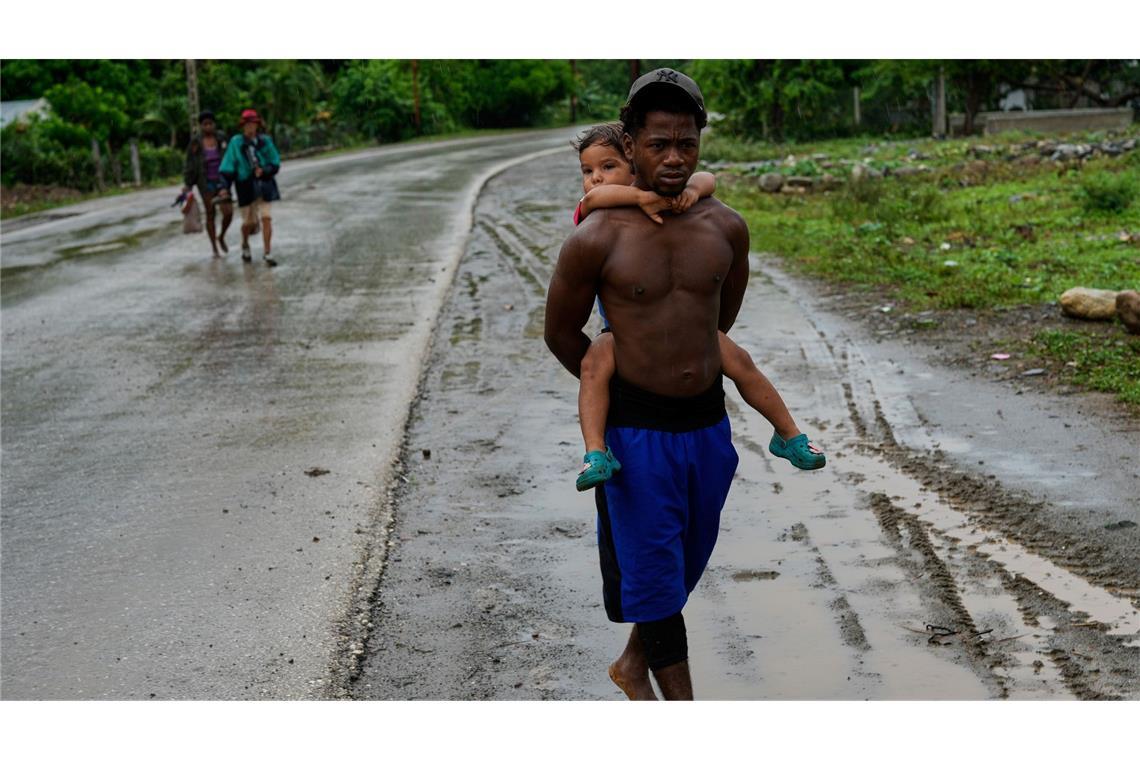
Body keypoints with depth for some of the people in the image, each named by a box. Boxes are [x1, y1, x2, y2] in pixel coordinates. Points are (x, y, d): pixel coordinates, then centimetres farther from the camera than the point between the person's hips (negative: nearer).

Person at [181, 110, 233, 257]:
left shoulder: (221, 137, -2)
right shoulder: (195, 142, -7)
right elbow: (190, 164, -2)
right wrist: (187, 184, -7)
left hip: (222, 180, 1)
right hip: (206, 183, -1)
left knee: (228, 212, -10)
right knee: (210, 215, 5)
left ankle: (221, 237, 19)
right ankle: (214, 248, 16)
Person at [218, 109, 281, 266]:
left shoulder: (265, 141, 1)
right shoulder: (236, 143, -2)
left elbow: (275, 163, 4)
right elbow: (228, 166, -1)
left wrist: (264, 171, -14)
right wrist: (225, 187, -6)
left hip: (264, 184, 1)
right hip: (246, 186, -1)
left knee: (266, 218, -8)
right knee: (249, 221, 6)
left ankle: (268, 253, 0)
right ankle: (245, 245, 37)